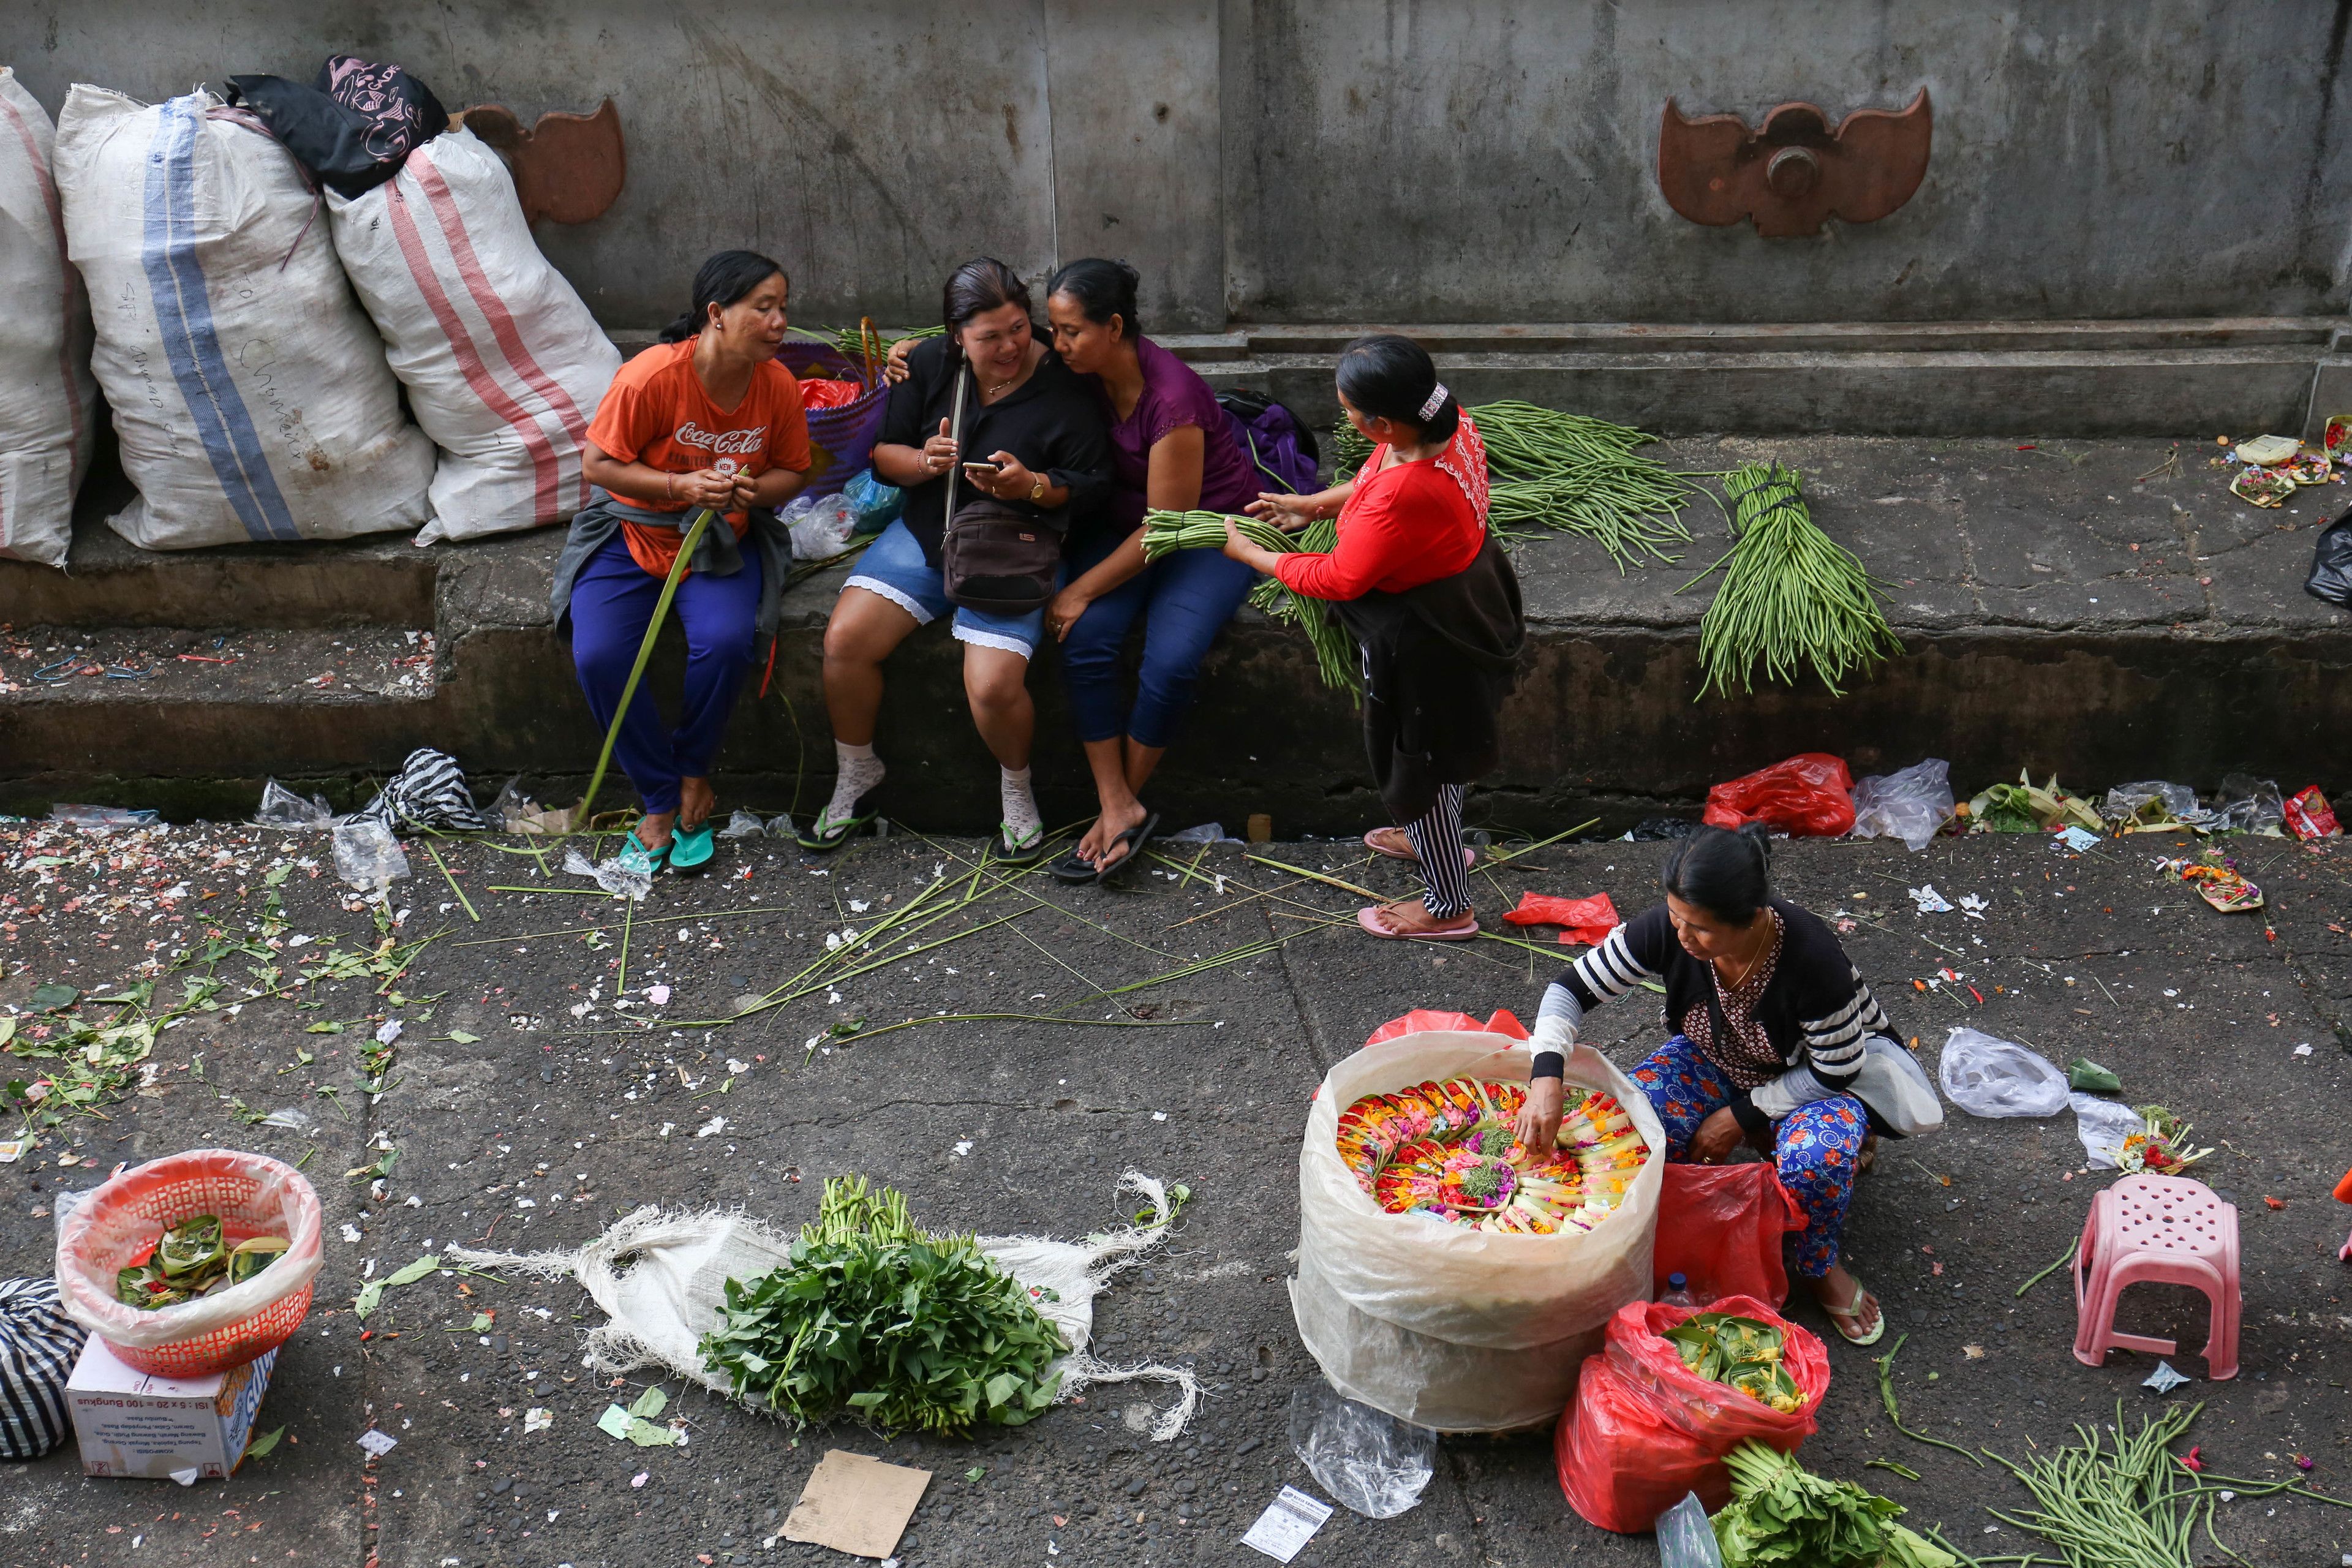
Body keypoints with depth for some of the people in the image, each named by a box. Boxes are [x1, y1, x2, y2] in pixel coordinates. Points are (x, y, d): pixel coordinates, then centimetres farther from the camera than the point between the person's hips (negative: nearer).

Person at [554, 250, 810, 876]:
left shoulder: (779, 387, -8)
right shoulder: (652, 376, -20)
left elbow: (793, 471, 7)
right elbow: (599, 464, -12)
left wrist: (753, 490, -16)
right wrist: (681, 486, -25)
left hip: (724, 540, 2)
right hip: (632, 532, -1)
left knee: (726, 641, -29)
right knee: (598, 656, -24)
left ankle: (693, 773, -1)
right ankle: (660, 799, -5)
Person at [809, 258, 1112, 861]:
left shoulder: (1066, 387, -10)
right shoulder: (931, 365, 0)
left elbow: (1093, 489, -8)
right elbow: (883, 455, 6)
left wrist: (1032, 487, -26)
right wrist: (924, 462, -16)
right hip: (923, 537, 4)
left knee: (993, 686, -25)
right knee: (844, 640, -16)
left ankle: (1016, 790, 8)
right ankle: (856, 777, 9)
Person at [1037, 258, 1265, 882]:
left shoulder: (1173, 397, -27)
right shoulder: (1082, 375, -7)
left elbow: (1167, 524, -22)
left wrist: (1084, 588, -20)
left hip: (1212, 531, -6)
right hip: (1122, 522, 6)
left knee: (1171, 660, -29)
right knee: (1085, 640, -24)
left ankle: (1123, 803, -7)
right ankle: (1120, 809, -18)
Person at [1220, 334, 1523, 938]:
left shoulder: (1397, 500, -39)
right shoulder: (1450, 423, -13)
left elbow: (1339, 579, -24)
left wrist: (1251, 555, -11)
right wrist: (1312, 506, 8)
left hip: (1425, 639, -9)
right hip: (1472, 597, 9)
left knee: (1421, 759, 13)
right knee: (1440, 745, 31)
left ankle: (1448, 907, 34)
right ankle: (1437, 840, 57)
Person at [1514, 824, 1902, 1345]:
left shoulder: (1813, 959, -36)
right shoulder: (1667, 929, -26)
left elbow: (1836, 1073, -21)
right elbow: (1573, 989, -17)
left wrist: (1741, 1116, -20)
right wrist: (1546, 1078, -33)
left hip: (1819, 1077, -3)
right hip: (1717, 1061, 3)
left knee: (1813, 1159, -36)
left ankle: (1821, 1270, -3)